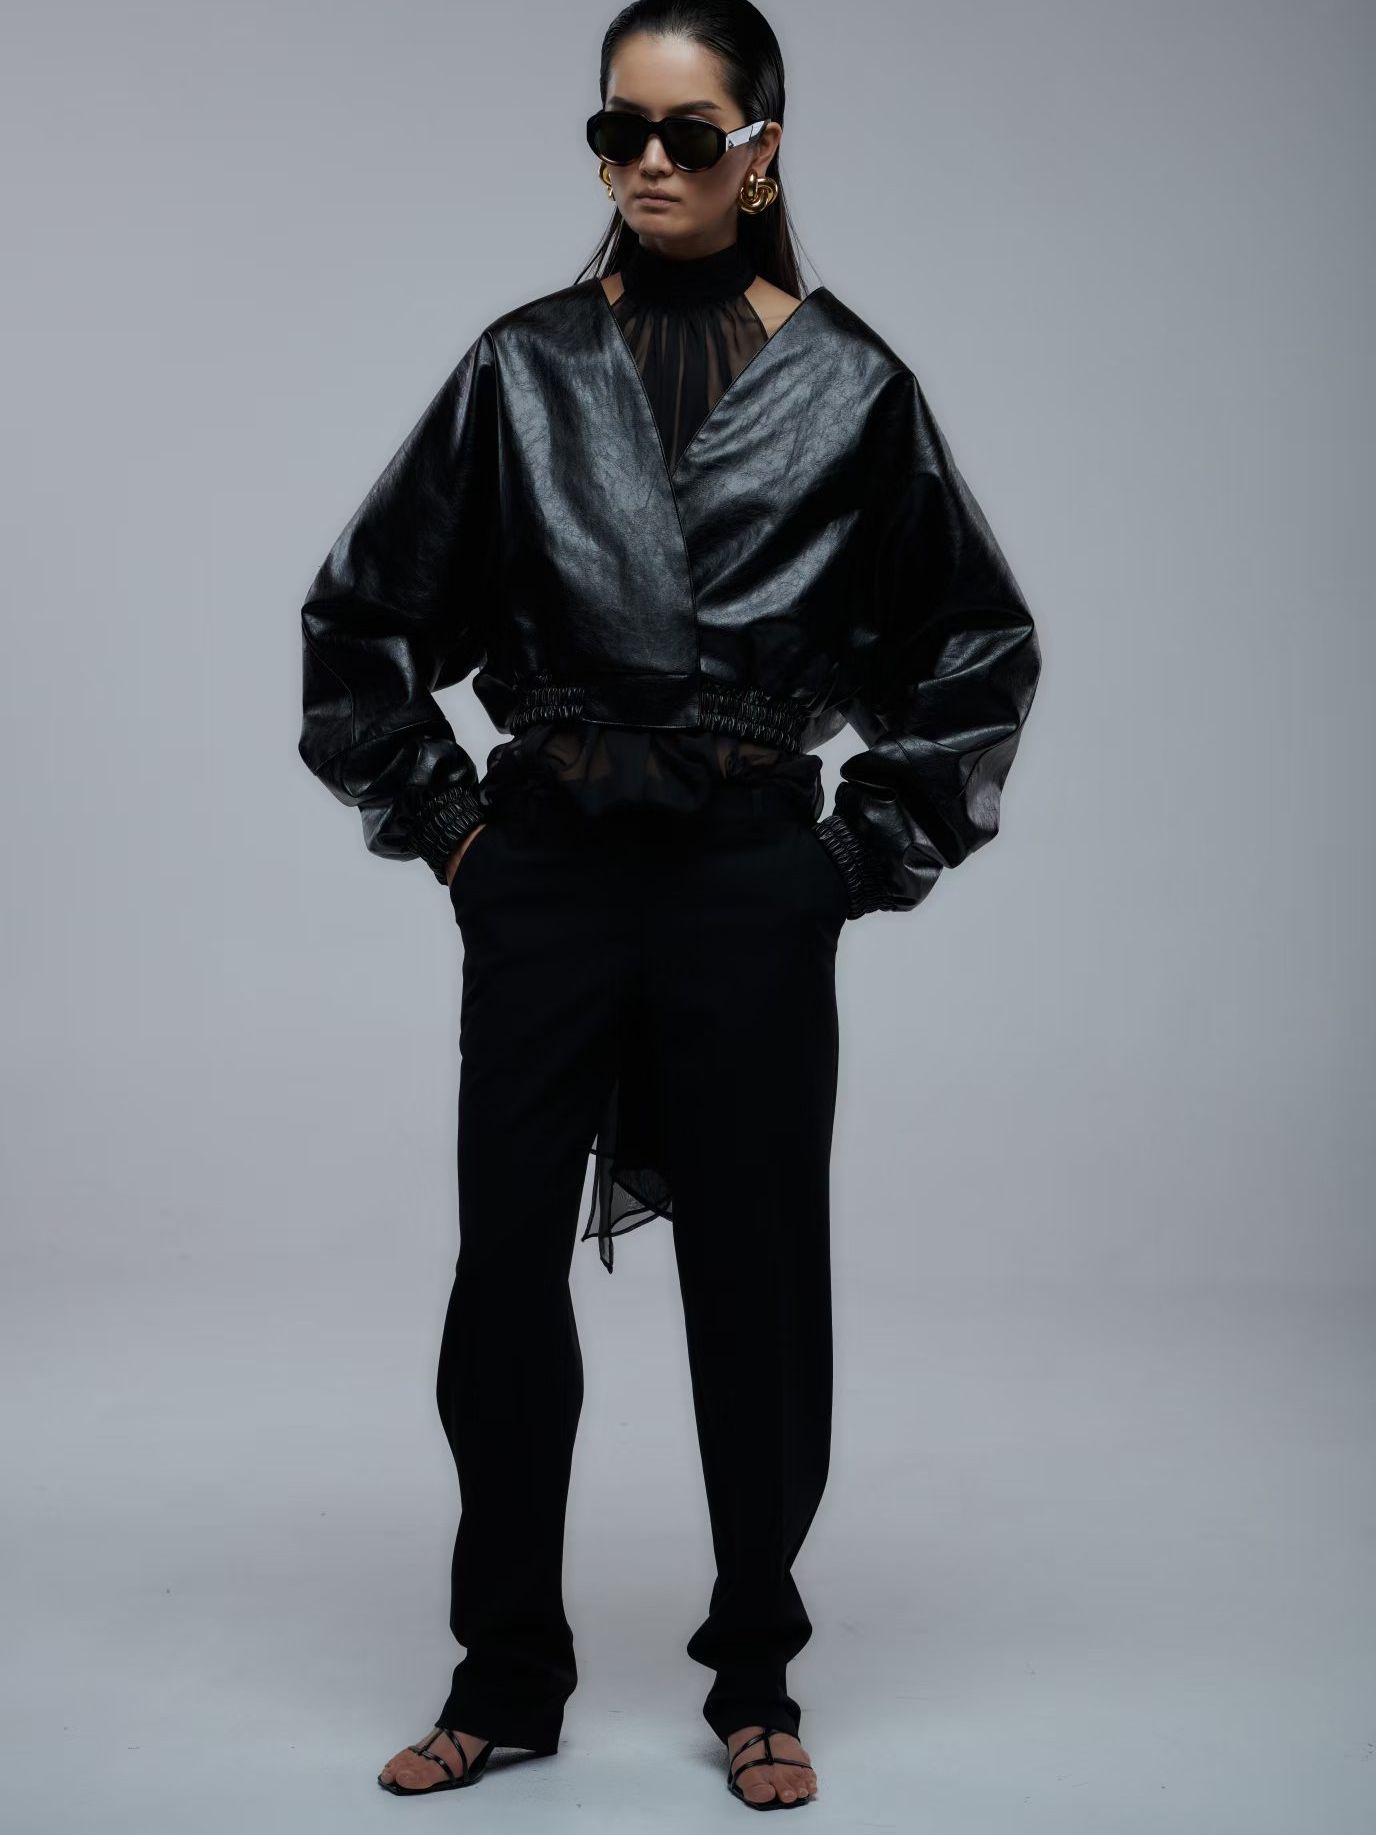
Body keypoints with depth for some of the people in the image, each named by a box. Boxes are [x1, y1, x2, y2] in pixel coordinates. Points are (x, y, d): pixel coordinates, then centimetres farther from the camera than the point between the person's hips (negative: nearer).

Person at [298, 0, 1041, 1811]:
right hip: (545, 870, 1)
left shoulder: (845, 383, 3)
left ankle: (756, 1680, 22)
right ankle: (507, 1676, 20)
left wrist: (873, 848, 3)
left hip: (750, 881, -1)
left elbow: (979, 646, 9)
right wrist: (440, 818, 5)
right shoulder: (526, 370, 6)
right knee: (506, 1269, 4)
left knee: (754, 1273, 6)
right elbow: (359, 615, 12)